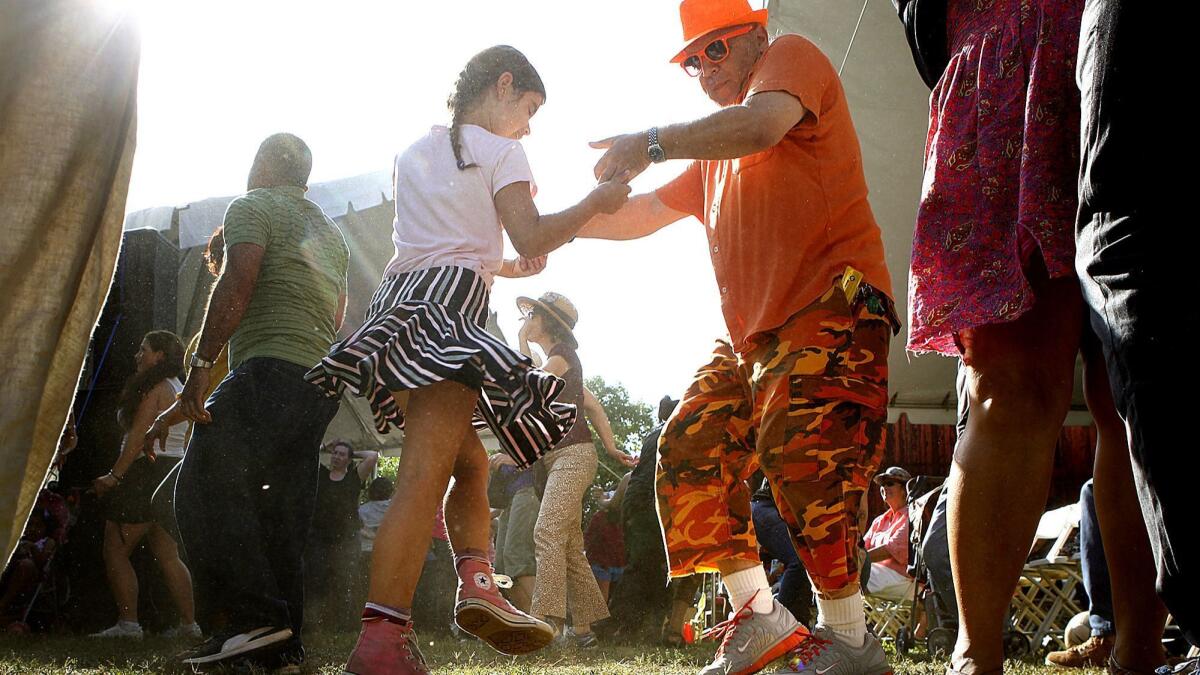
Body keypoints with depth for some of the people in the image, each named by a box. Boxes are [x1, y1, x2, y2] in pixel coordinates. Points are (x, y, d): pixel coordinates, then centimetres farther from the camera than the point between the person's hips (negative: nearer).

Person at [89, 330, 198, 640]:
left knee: (115, 550, -6)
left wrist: (114, 475, -18)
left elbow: (138, 437, -17)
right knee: (168, 556, 9)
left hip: (148, 472, -10)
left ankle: (127, 623, -11)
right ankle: (189, 623, 6)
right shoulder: (178, 388, 20)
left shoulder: (154, 388, -9)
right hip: (173, 470, 10)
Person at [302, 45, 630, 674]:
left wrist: (507, 266, 36)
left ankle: (476, 583, -3)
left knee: (471, 462, 17)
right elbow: (531, 236, -7)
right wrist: (595, 202, 6)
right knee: (424, 476, -18)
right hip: (450, 306, -8)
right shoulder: (498, 149, 3)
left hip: (403, 295, 8)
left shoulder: (415, 151, 25)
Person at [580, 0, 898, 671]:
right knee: (690, 448, 0)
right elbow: (645, 213, 30)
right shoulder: (715, 154, 30)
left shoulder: (792, 56, 5)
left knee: (802, 456, -22)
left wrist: (652, 142, -16)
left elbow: (762, 125, -18)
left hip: (831, 308, -9)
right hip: (752, 334, 10)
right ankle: (760, 618, 4)